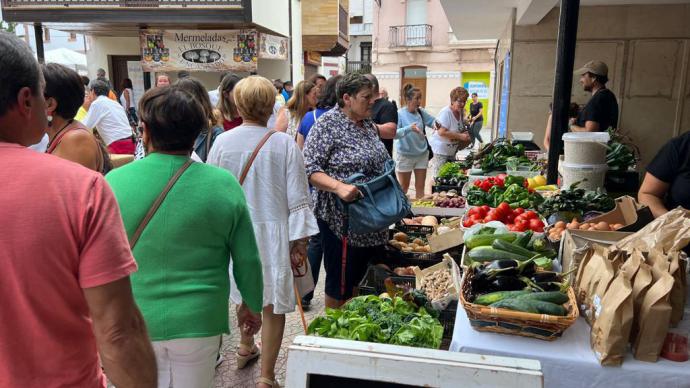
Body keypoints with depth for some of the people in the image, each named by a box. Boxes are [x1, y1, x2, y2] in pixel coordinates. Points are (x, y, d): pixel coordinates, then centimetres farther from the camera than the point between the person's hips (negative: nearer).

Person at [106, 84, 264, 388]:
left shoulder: (114, 182, -10)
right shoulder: (223, 184, -12)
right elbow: (247, 260, -5)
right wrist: (252, 305, 13)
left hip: (133, 325, 1)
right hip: (199, 324, 0)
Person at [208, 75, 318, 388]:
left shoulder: (222, 142, -7)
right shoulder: (285, 144, -13)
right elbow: (297, 198, -10)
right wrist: (300, 240, -2)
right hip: (274, 232, -3)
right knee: (273, 304, 7)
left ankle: (246, 348, 47)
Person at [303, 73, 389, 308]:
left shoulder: (367, 123, 9)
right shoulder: (328, 124, -14)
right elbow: (310, 168, -19)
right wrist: (339, 187, -32)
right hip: (341, 218, -8)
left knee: (367, 276, 18)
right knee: (341, 282, 6)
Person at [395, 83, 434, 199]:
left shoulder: (421, 112, -1)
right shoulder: (399, 114, -16)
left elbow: (432, 120, 13)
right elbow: (394, 134, -25)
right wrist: (409, 128, -39)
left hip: (422, 154, 4)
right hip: (405, 155, -4)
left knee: (420, 187, 10)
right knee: (403, 188, 11)